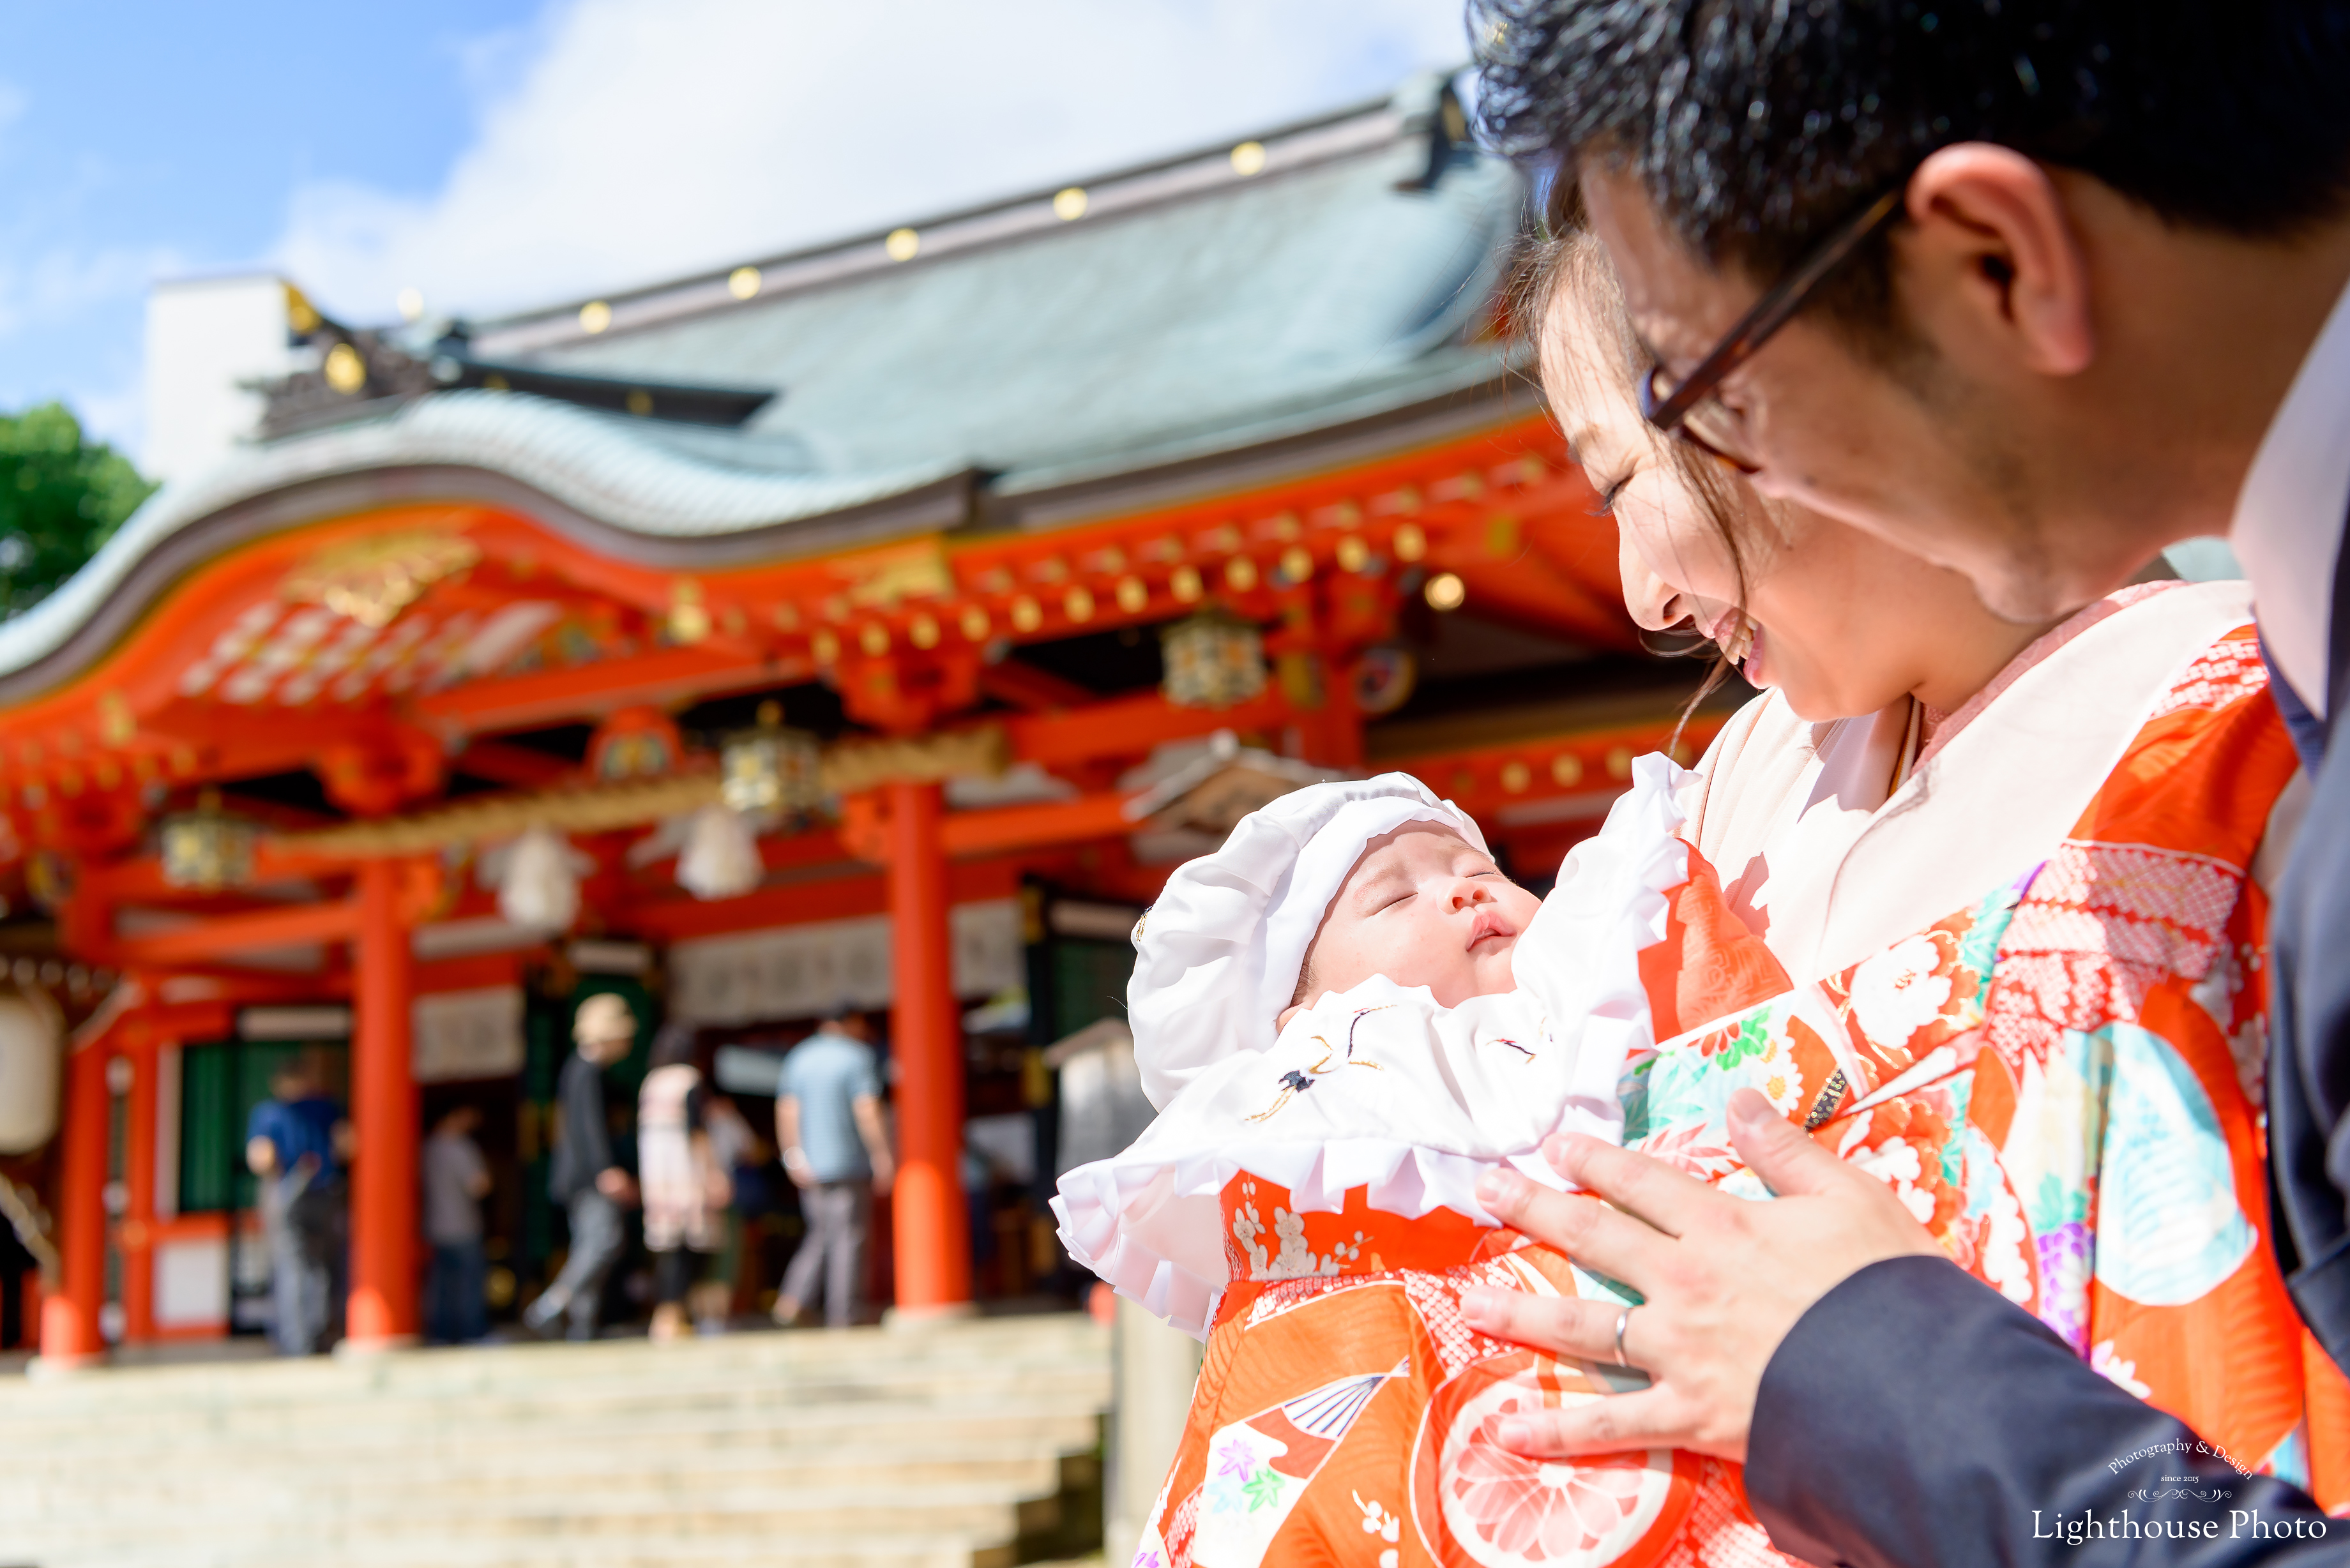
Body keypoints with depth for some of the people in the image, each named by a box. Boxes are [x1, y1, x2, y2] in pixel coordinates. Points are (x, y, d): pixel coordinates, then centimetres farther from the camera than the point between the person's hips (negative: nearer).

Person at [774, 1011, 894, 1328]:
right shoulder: (858, 1057, -6)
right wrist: (882, 1159, -11)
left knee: (820, 1233, 15)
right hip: (849, 1164, -5)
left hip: (810, 1168, 5)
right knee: (848, 1238, 0)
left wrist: (793, 1157, 2)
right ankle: (840, 1319, -2)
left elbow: (786, 1111, 4)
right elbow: (867, 1112, -14)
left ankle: (791, 1298, -5)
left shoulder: (798, 1057, 11)